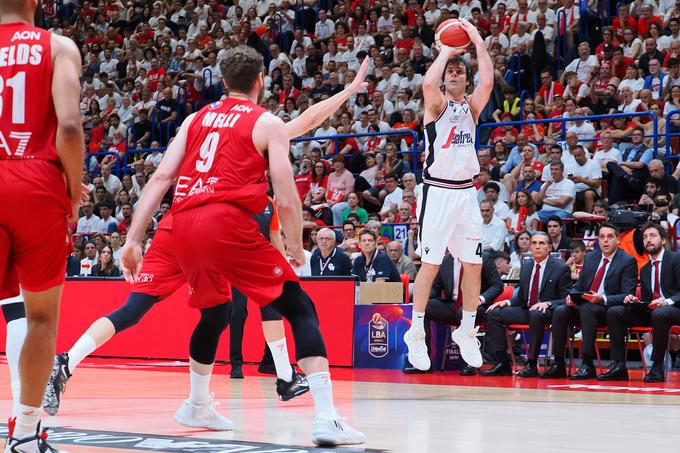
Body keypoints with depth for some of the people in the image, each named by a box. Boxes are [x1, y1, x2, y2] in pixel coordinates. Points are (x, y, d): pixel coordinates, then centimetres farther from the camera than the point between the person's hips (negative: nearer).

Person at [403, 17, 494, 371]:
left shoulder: (472, 106, 11)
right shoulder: (436, 104, 0)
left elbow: (487, 81, -9)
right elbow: (428, 83, -24)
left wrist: (477, 40, -8)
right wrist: (446, 50, -11)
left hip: (466, 192, 5)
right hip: (437, 192, -5)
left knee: (474, 264, 4)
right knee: (430, 263, -5)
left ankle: (466, 332, 17)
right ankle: (416, 333, 3)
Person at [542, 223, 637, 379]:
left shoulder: (628, 261, -3)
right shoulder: (590, 258, 15)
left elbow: (627, 295, -11)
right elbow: (578, 286, 21)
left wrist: (602, 299, -27)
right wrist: (571, 296, -3)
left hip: (610, 309, -6)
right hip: (582, 305, 6)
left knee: (587, 309, -36)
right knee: (560, 311, -22)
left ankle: (587, 365, -37)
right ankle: (558, 365, -20)